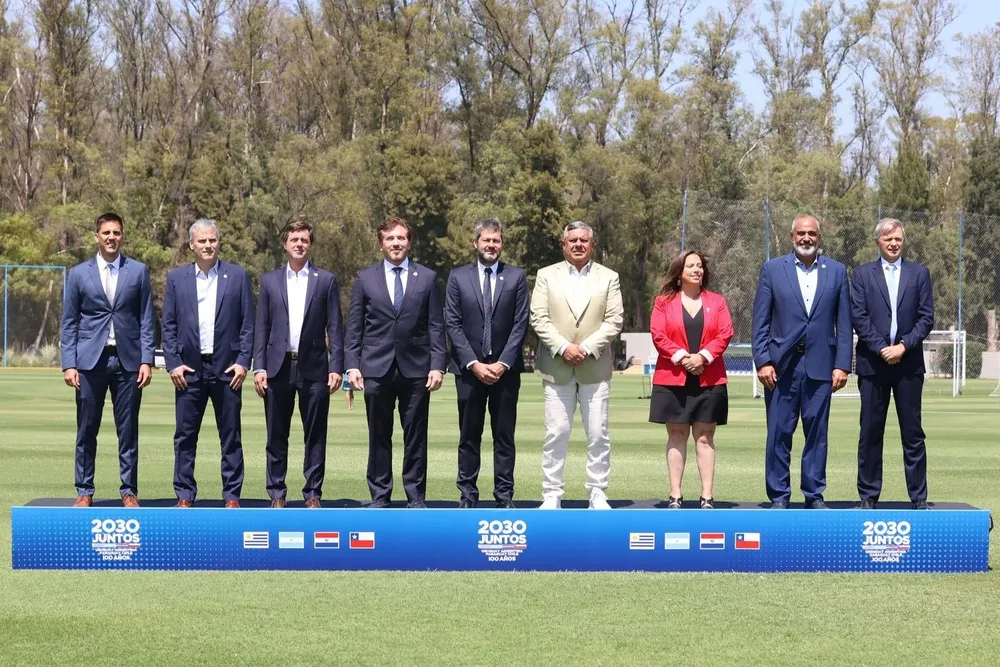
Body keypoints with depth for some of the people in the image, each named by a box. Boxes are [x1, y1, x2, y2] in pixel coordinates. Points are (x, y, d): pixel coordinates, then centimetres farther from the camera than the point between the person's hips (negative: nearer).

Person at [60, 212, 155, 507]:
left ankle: (129, 491, 9)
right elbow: (68, 324, 6)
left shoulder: (138, 271, 6)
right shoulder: (78, 274, 6)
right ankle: (84, 491, 10)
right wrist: (69, 364, -2)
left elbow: (147, 320, 6)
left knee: (128, 431, 3)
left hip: (128, 360, 0)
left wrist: (146, 360, -3)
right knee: (86, 430, 3)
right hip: (91, 360, 0)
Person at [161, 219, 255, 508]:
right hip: (189, 369, 1)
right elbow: (168, 325, 6)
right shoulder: (176, 277, 8)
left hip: (227, 368, -1)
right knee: (185, 436, 3)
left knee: (230, 436, 3)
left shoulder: (237, 276, 5)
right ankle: (185, 496, 9)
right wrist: (173, 363, -3)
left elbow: (247, 324, 4)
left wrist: (243, 362, -5)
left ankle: (232, 496, 8)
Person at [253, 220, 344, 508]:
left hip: (313, 368, -1)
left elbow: (335, 328, 3)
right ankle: (277, 494, 11)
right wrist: (259, 368, -1)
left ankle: (312, 494, 8)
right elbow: (261, 328, 8)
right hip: (278, 367, 1)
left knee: (315, 436, 2)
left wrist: (336, 367, -5)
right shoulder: (270, 280, 9)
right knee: (276, 436, 5)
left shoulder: (326, 280, 5)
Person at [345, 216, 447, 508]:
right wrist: (352, 365, -1)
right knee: (379, 437, 5)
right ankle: (379, 496, 11)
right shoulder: (365, 278, 8)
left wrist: (437, 365, -3)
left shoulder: (427, 278, 7)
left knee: (415, 436, 3)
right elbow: (354, 327, 7)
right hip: (377, 369, 0)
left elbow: (436, 327, 5)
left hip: (416, 368, 0)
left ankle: (416, 496, 9)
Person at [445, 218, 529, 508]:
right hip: (469, 368, 0)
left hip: (505, 368, 0)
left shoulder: (517, 277, 5)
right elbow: (452, 324, 0)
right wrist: (474, 363, -9)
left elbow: (521, 324, 0)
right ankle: (467, 493, 8)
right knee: (469, 435, 3)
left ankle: (504, 495, 7)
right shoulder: (458, 277, 5)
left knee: (504, 435, 3)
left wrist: (502, 363, -9)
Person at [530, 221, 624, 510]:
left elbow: (614, 321, 1)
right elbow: (538, 318, 0)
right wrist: (563, 347, -13)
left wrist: (587, 348, -12)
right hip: (557, 367, 0)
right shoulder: (546, 276, 8)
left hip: (595, 368, 1)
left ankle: (598, 494, 9)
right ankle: (551, 495, 4)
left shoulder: (608, 278, 8)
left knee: (598, 435, 2)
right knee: (556, 433, -1)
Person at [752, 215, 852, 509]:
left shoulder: (837, 271, 8)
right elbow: (760, 321, 2)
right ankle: (779, 496, 8)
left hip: (820, 365, 1)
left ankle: (814, 495, 12)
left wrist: (842, 365, 0)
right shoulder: (772, 269, 5)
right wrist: (762, 361, -6)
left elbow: (844, 323, 7)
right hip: (781, 365, -1)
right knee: (779, 433, 1)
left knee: (817, 432, 4)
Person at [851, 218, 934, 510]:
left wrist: (904, 346, -10)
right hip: (873, 363, 0)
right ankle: (868, 495, 8)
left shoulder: (919, 273, 9)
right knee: (870, 432, 2)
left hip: (909, 363, 0)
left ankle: (919, 497, 6)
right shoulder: (862, 274, 7)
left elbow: (927, 317, 3)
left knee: (913, 432, 2)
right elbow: (858, 317, 0)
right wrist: (881, 348, -11)